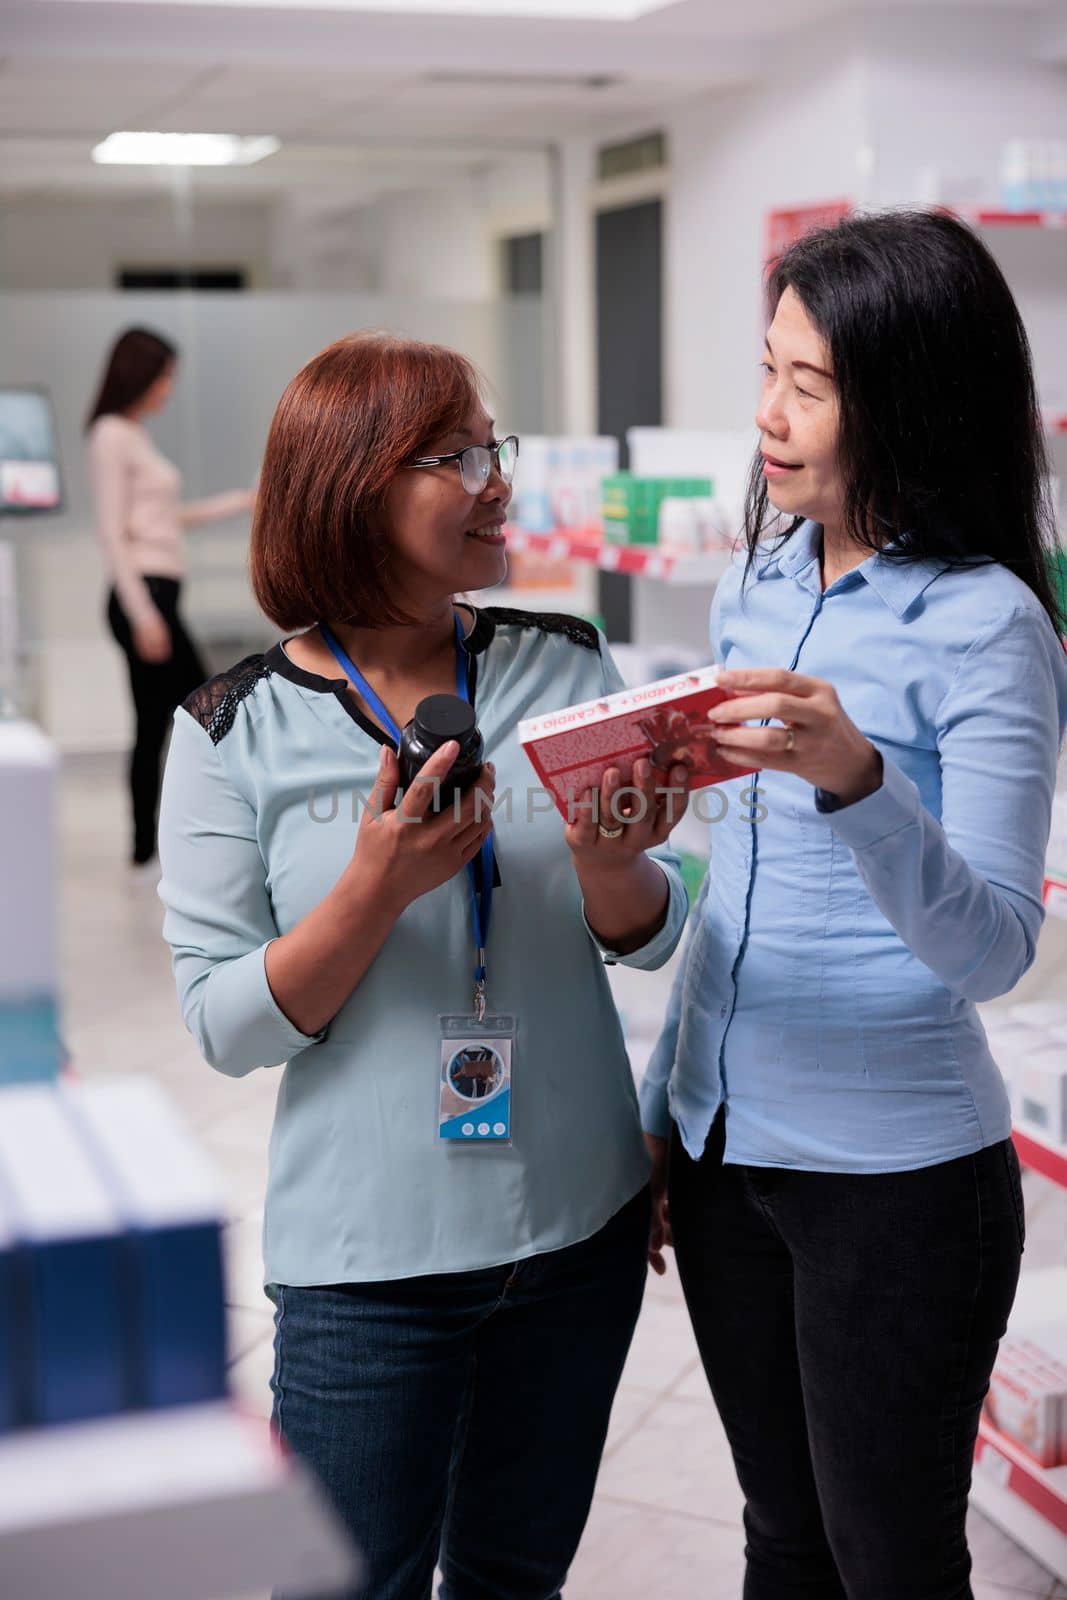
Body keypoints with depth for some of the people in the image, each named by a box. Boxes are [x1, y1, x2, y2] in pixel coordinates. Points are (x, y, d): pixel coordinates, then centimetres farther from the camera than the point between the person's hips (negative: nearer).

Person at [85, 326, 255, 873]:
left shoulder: (134, 435, 16)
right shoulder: (112, 435, -11)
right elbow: (112, 532, -17)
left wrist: (244, 501, 27)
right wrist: (143, 615, -21)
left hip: (158, 596, 10)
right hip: (142, 594, -10)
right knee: (153, 725, -2)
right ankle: (147, 853, 9)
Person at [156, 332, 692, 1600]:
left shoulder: (565, 666, -2)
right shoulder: (235, 731, -10)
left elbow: (650, 938, 1)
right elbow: (224, 1025, -11)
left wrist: (610, 865, -22)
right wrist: (377, 888, -26)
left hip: (581, 1223, 3)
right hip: (371, 1258, -3)